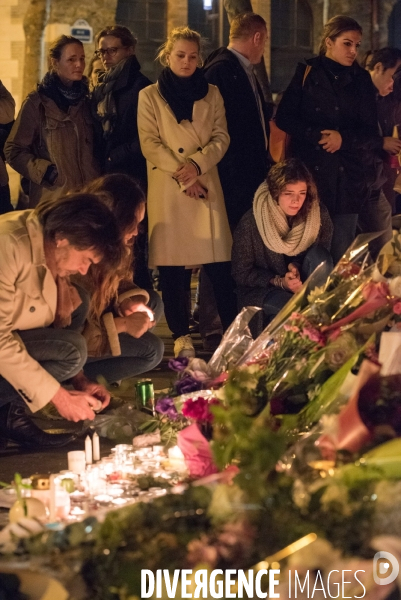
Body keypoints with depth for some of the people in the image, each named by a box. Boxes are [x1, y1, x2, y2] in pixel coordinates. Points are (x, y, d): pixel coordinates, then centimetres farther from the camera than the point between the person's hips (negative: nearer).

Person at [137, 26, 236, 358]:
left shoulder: (212, 94, 12)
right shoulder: (150, 96, 5)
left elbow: (221, 137, 5)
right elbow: (150, 144, -3)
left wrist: (197, 163, -13)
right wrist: (182, 175, -12)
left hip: (207, 186, 1)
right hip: (167, 190, -1)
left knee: (219, 262, -4)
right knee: (172, 265, -1)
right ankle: (181, 335, 7)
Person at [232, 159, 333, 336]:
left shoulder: (318, 214, -12)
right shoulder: (250, 223, -18)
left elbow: (322, 261, 1)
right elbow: (241, 273, -8)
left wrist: (296, 266, -21)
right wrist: (279, 282, -22)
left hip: (306, 287, 3)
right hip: (262, 289, -3)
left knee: (319, 255, -26)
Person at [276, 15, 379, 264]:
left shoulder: (361, 79, 8)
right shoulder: (307, 73, 4)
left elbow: (370, 130, 6)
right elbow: (284, 118, -1)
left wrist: (344, 138, -13)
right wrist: (317, 135, -14)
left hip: (348, 175, 1)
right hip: (310, 172, -1)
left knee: (342, 252, 0)